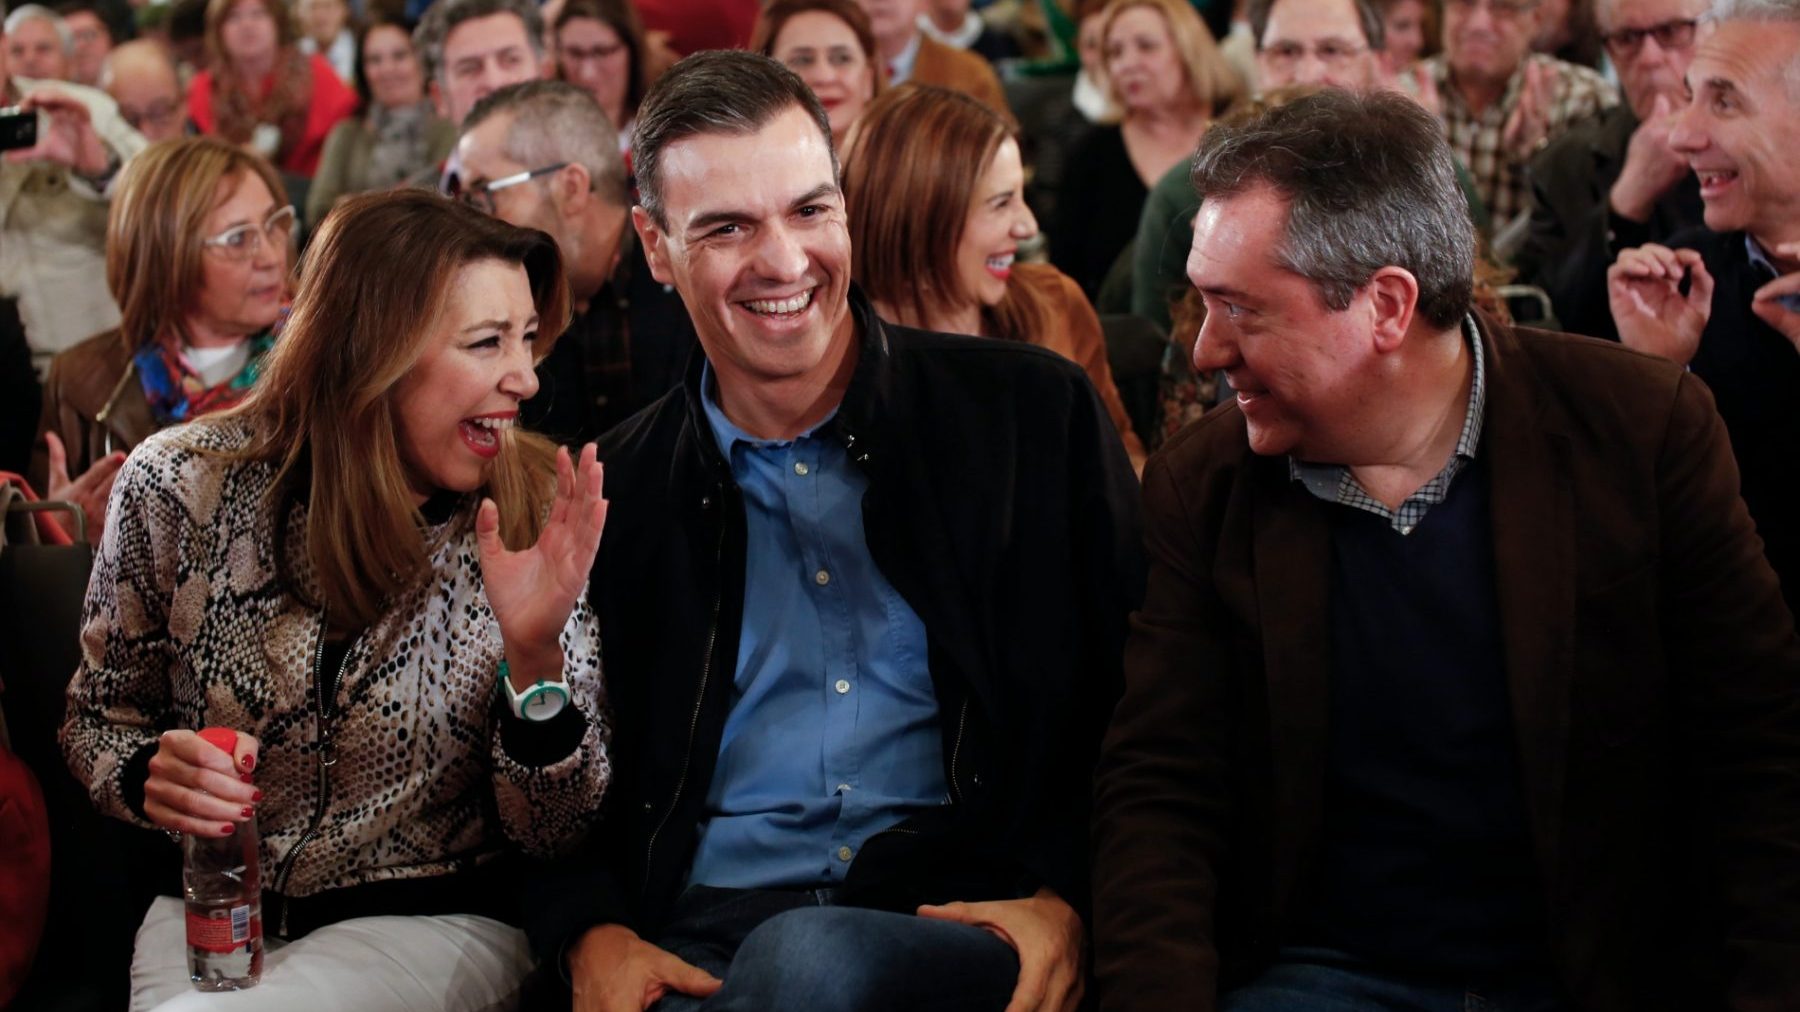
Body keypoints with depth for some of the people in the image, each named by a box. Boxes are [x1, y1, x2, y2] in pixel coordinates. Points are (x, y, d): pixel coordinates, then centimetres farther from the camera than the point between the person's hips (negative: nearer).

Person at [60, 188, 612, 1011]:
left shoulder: (539, 519, -10)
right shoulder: (180, 486, -8)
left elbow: (552, 832, -7)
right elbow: (101, 719, 7)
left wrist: (535, 657, -24)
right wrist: (150, 776, -15)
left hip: (433, 922, -2)